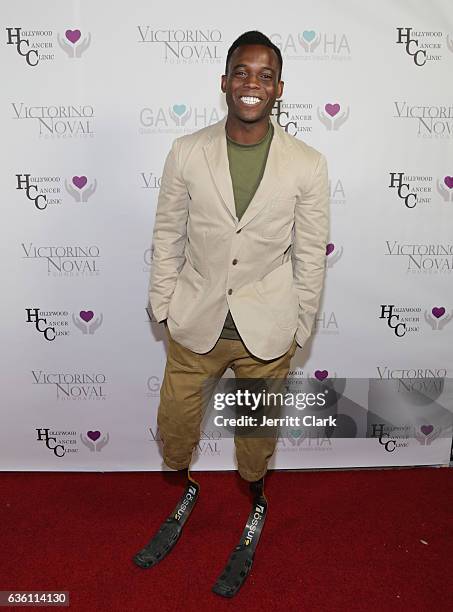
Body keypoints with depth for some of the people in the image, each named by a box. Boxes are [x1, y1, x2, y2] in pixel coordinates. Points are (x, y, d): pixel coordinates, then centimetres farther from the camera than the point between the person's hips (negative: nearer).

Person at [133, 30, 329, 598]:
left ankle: (255, 509, 50)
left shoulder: (307, 164, -9)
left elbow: (309, 256, -1)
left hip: (266, 328, 0)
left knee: (258, 431, 18)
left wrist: (297, 329, 3)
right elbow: (167, 237, 2)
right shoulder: (186, 153, -7)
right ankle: (184, 491, 51)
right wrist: (164, 308, 4)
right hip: (196, 322, 1)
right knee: (174, 424, 16)